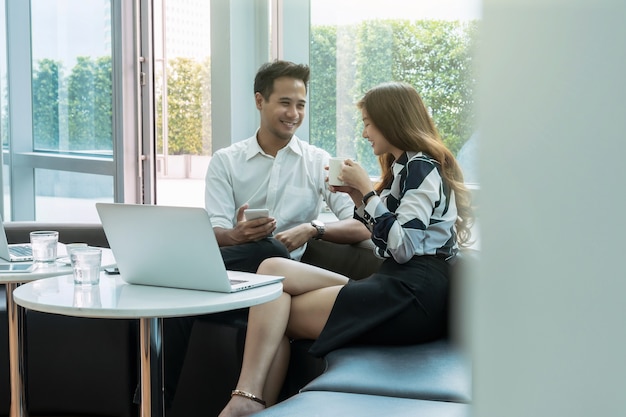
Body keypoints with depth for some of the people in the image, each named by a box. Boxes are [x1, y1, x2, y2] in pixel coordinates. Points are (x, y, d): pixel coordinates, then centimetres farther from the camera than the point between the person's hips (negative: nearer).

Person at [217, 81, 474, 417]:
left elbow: (403, 247, -19)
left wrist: (367, 189, -11)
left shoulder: (422, 168, -7)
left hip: (411, 298, -9)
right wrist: (358, 198, 13)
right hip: (394, 289, 9)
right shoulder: (404, 168, 23)